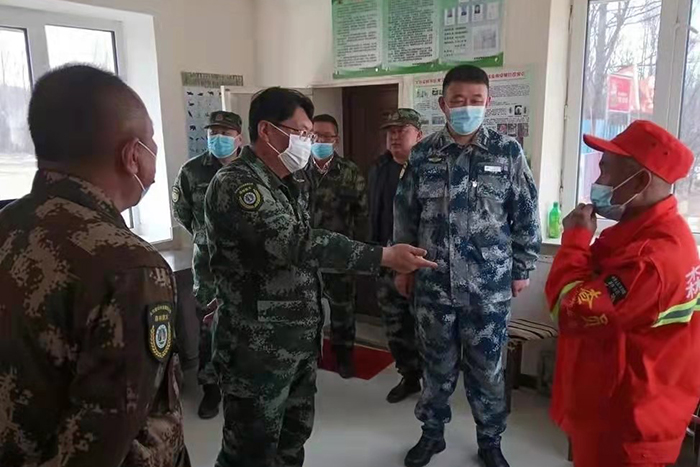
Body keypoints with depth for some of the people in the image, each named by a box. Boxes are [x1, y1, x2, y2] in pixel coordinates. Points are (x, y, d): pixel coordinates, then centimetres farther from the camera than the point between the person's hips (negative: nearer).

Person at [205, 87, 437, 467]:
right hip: (258, 349, -9)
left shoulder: (283, 183, 12)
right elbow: (298, 243, -31)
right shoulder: (235, 184, -20)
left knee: (294, 435, 21)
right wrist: (385, 256, -31)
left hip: (299, 342, 9)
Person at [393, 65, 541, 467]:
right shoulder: (423, 154, 0)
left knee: (488, 369, 12)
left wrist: (522, 269, 1)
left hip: (490, 285, -1)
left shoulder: (508, 152, -3)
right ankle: (432, 433, 37)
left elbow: (526, 215, 2)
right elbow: (405, 214, 7)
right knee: (437, 365, 16)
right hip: (433, 283, 1)